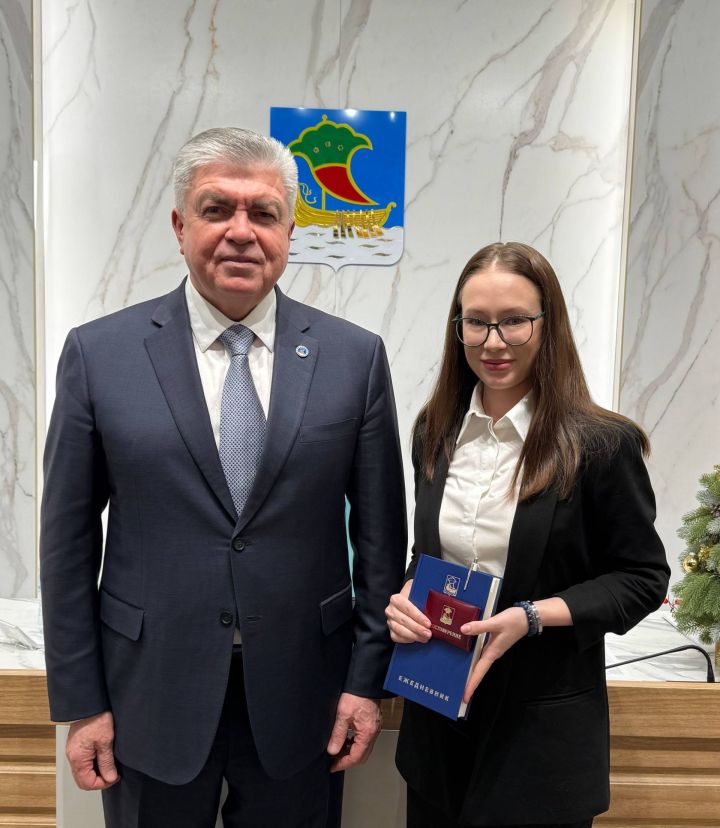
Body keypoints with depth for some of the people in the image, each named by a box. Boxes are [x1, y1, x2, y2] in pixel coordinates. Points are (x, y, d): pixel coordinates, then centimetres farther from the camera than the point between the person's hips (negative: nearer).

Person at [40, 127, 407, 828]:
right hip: (152, 692, 0)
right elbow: (68, 538, -3)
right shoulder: (98, 354, -6)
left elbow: (380, 531, -1)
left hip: (299, 692, 1)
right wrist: (80, 703, -1)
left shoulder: (354, 356, -5)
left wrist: (368, 678, 0)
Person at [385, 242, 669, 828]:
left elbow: (642, 578, -8)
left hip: (543, 728, -4)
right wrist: (407, 598, -9)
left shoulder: (603, 444, -15)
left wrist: (532, 617, -21)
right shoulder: (436, 432, 1)